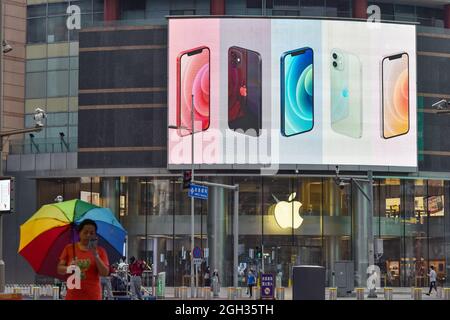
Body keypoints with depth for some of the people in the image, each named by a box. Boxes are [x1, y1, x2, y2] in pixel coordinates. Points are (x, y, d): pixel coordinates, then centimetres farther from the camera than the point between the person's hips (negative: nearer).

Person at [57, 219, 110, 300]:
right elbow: (60, 269, 6)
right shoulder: (69, 249, 7)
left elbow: (105, 273, -3)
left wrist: (95, 255, -13)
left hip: (93, 296, -1)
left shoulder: (100, 251, 5)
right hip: (73, 295, 1)